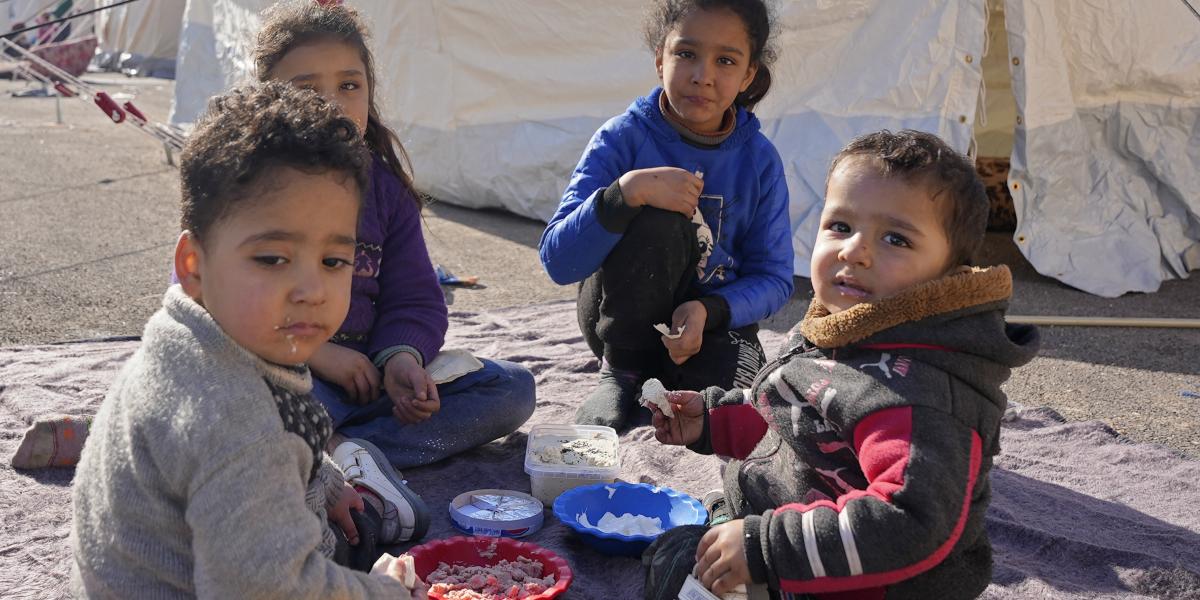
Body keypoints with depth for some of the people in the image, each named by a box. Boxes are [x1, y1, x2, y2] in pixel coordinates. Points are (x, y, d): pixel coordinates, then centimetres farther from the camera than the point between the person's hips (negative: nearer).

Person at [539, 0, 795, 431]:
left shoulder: (760, 160, -6)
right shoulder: (623, 139, -13)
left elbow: (774, 279, -4)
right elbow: (557, 262, -20)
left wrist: (707, 311, -25)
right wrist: (627, 191, -37)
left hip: (713, 318, 1)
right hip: (624, 321, -1)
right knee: (657, 218, -31)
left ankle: (664, 383, 3)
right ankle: (620, 373, -11)